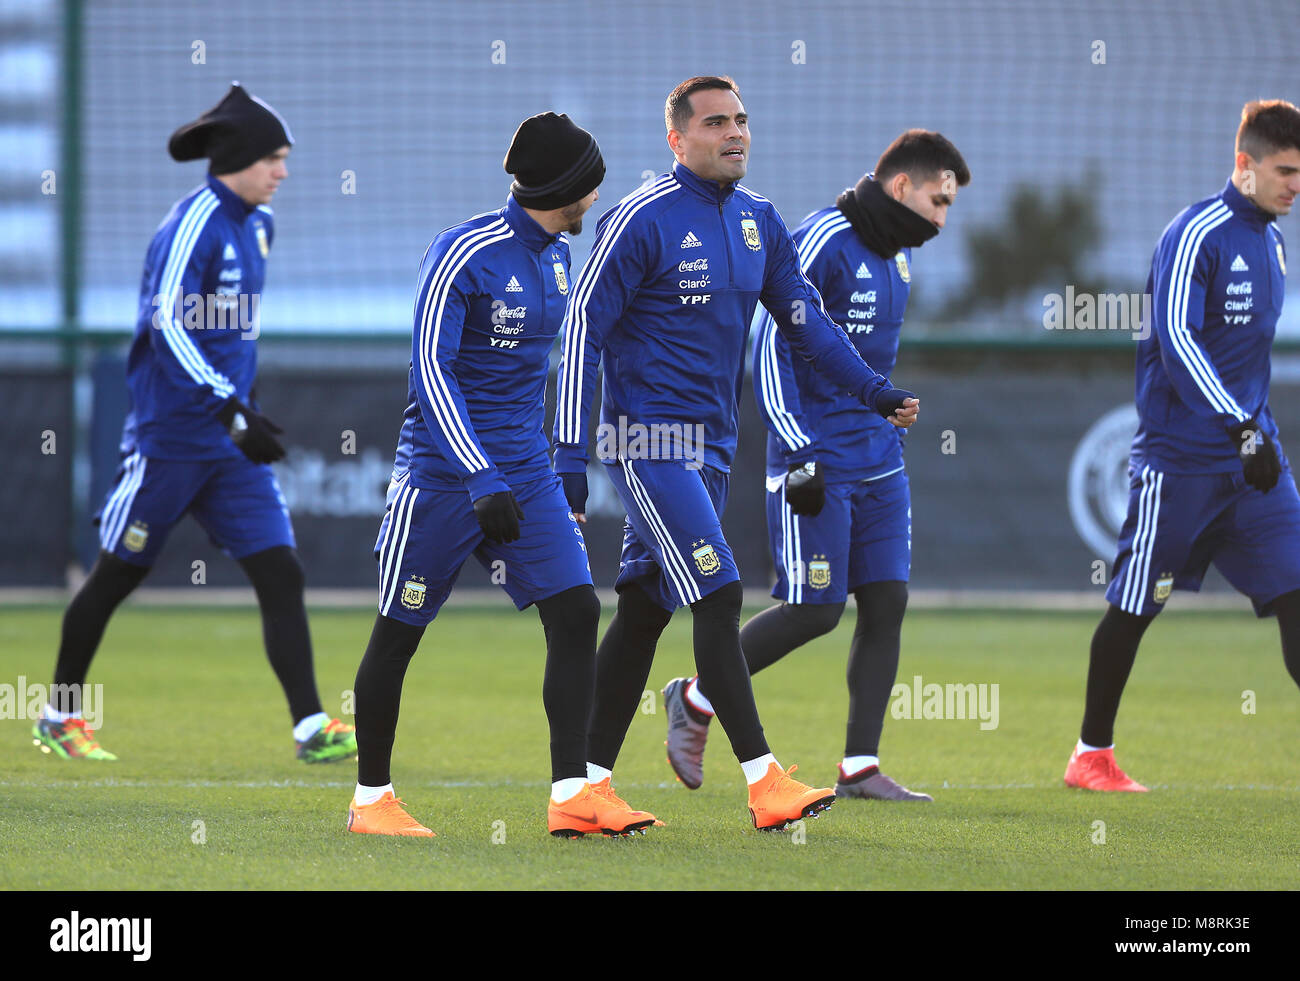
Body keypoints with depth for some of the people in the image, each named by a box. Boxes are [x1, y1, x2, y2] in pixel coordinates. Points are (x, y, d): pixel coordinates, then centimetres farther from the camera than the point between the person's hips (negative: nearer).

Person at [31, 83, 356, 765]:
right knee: (116, 575, 6)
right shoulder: (193, 224, -15)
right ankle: (59, 716, 21)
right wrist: (231, 411, -31)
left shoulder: (257, 223, 10)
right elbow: (168, 327, -24)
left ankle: (310, 727, -10)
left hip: (231, 444, 7)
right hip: (170, 434, -7)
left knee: (280, 574, -6)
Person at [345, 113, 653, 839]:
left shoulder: (559, 255, 9)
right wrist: (481, 480, -28)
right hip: (443, 472, -7)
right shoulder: (464, 254, -15)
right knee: (399, 632, 3)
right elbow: (432, 371, -20)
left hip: (525, 472, 7)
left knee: (576, 611, -7)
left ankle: (573, 793, -7)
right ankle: (371, 798, 16)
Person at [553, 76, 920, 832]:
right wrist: (570, 454, -14)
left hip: (712, 445, 7)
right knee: (718, 597, -14)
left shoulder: (759, 220, 10)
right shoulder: (643, 220, -11)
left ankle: (589, 784, 13)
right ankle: (763, 780, -16)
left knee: (645, 611, 8)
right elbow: (583, 330, -10)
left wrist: (875, 390, 6)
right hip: (650, 437, -7)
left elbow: (804, 316, 18)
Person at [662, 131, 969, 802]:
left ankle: (860, 767, 4)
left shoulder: (897, 257, 14)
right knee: (814, 609, -9)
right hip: (815, 464, -8)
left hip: (878, 465, 8)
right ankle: (696, 700, 10)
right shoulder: (823, 242, -13)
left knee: (887, 602, 0)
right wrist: (800, 455, -22)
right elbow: (769, 344, -17)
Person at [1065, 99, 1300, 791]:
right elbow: (1176, 338, -22)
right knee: (1134, 606, 3)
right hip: (1179, 459, -7)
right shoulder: (1197, 234, -13)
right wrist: (1241, 428, -28)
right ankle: (1090, 755, 17)